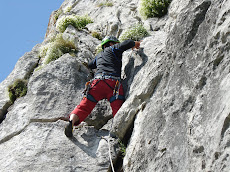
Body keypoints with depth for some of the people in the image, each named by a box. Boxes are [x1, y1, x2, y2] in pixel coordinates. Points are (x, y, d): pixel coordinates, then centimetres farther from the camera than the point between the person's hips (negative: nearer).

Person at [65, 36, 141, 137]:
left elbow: (89, 65, 52)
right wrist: (135, 44, 26)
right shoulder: (113, 49, 18)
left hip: (98, 82, 4)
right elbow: (128, 43, 5)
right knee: (118, 109, -12)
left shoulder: (98, 56, 34)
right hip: (113, 83, -4)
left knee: (84, 107, 1)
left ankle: (71, 121, -22)